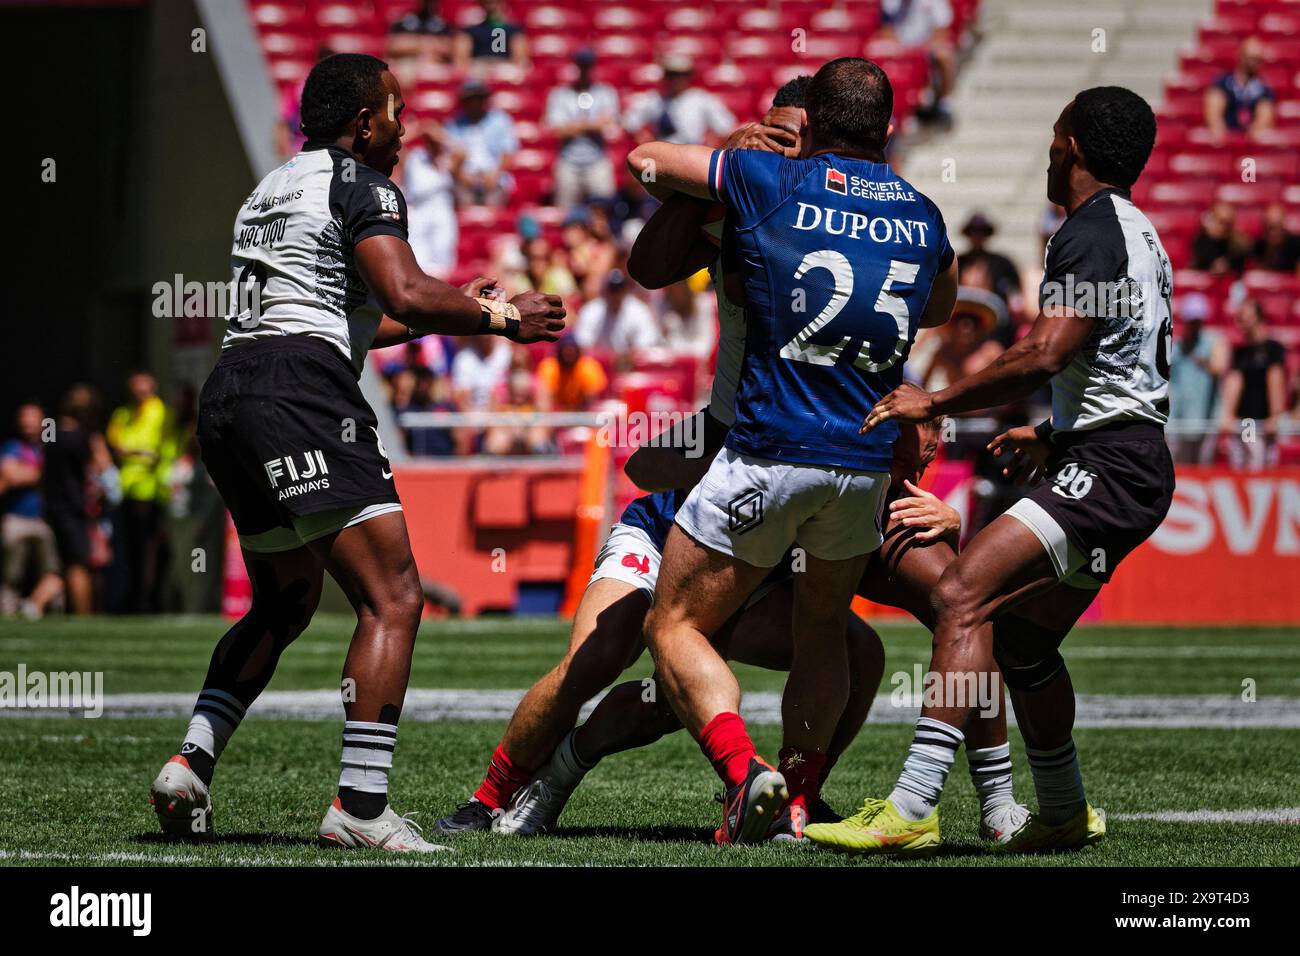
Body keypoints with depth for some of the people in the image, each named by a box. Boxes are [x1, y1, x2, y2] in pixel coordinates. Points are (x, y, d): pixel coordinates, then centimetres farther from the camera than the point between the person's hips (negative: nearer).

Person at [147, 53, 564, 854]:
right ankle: (361, 805, -18)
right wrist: (500, 319, -1)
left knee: (285, 602, 24)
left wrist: (441, 315, 37)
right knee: (392, 598, -9)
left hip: (228, 397, 9)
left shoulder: (271, 191, 27)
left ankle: (192, 763, 10)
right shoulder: (362, 186, -1)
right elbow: (405, 293, -16)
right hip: (302, 397, -9)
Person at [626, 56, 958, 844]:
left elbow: (646, 159, 10)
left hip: (769, 453, -4)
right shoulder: (924, 219, 8)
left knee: (677, 628, 6)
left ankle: (745, 770, -16)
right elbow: (941, 308, 30)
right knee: (824, 626, 26)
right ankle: (799, 802, 18)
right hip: (868, 460, 4)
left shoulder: (770, 181, -4)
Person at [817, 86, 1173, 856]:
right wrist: (1053, 437, 38)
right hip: (1124, 460, 11)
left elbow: (1044, 354, -22)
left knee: (964, 596, -21)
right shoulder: (1137, 232, 21)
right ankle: (1066, 815, 31)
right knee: (1022, 639, 20)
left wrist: (934, 403, -15)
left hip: (1108, 468, -11)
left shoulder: (1094, 229, -11)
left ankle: (912, 810, -31)